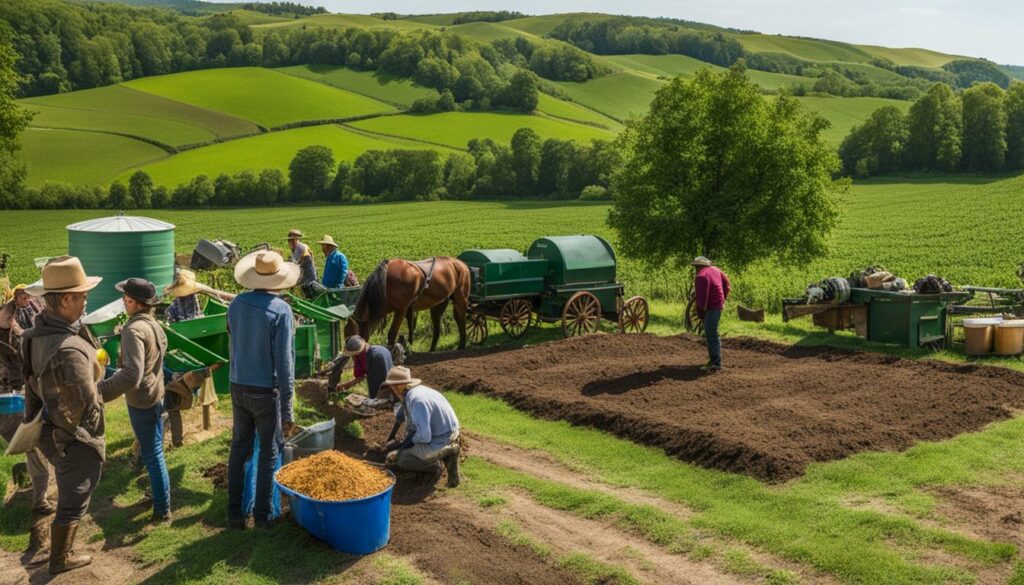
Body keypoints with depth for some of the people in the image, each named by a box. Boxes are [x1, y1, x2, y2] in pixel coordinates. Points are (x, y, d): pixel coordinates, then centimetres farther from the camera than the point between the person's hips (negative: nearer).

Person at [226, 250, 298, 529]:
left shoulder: (236, 304, -1)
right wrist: (287, 411, -15)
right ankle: (262, 514, 18)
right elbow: (284, 362, -19)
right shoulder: (280, 310, -19)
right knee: (269, 453, 9)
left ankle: (234, 513, 21)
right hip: (266, 391, -5)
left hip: (238, 388, 5)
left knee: (239, 448, 16)